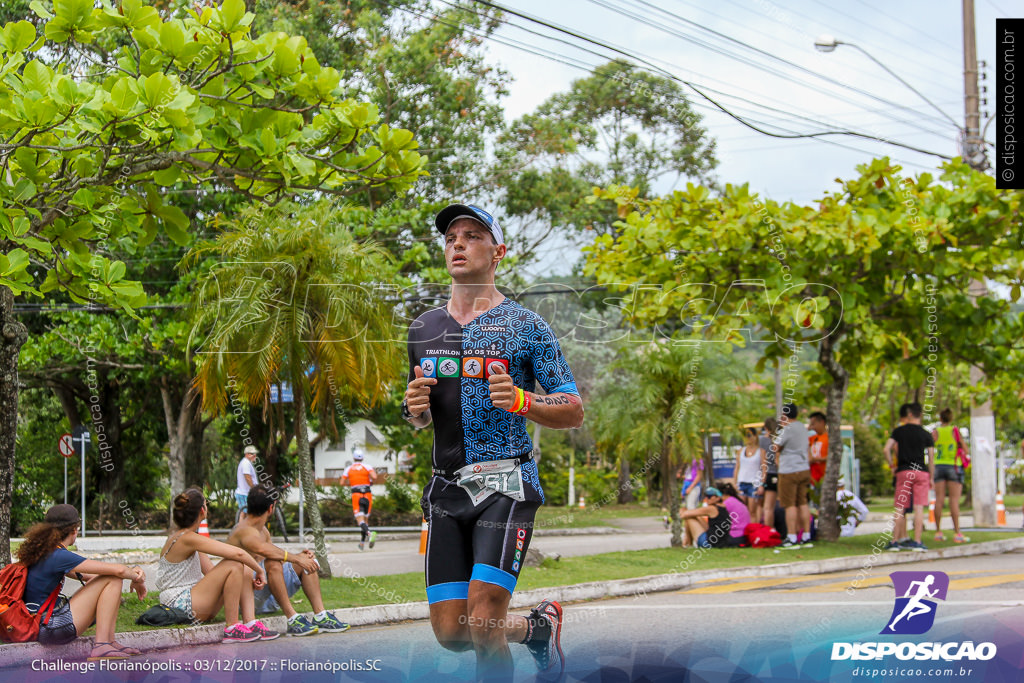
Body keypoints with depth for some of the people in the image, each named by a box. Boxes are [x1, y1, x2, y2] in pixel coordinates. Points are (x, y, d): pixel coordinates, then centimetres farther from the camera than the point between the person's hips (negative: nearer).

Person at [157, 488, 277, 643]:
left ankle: (251, 623, -6)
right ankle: (231, 628, -16)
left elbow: (211, 571, 16)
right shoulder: (188, 538, -18)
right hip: (182, 606, -10)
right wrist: (259, 571, -7)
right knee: (234, 565, -19)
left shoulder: (180, 536, 14)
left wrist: (247, 580, 4)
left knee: (243, 570, 9)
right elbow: (237, 553, -24)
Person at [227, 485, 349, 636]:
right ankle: (292, 619, -36)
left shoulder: (263, 530, 17)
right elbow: (264, 550, -36)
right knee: (272, 563, -33)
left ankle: (320, 615, -12)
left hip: (267, 599, 10)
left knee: (306, 562, 3)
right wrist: (296, 558, -31)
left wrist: (299, 556, -2)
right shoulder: (244, 531, -16)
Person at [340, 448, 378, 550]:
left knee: (360, 520, -11)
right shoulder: (367, 467, 3)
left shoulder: (348, 469, 6)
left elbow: (342, 483, 4)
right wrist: (371, 481, 9)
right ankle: (362, 543, 15)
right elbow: (374, 477, -13)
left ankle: (369, 534, -39)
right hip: (368, 494, 2)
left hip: (356, 495, -2)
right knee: (365, 518, 14)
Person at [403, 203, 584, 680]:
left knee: (483, 624, -17)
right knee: (450, 633, 4)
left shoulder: (525, 327, 0)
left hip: (506, 484, -5)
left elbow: (573, 411, -1)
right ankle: (538, 627, 32)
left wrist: (521, 402, -19)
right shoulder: (424, 328, 14)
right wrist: (415, 409, -1)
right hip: (446, 488, 5)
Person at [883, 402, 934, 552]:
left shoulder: (899, 431, 3)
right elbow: (931, 458, 4)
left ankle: (895, 541, 4)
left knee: (899, 508, 4)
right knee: (919, 507, -1)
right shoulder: (926, 434, 4)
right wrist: (931, 477, 11)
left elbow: (886, 449, -5)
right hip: (921, 472, 0)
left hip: (903, 472, 0)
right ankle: (917, 542, -5)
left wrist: (891, 465, 7)